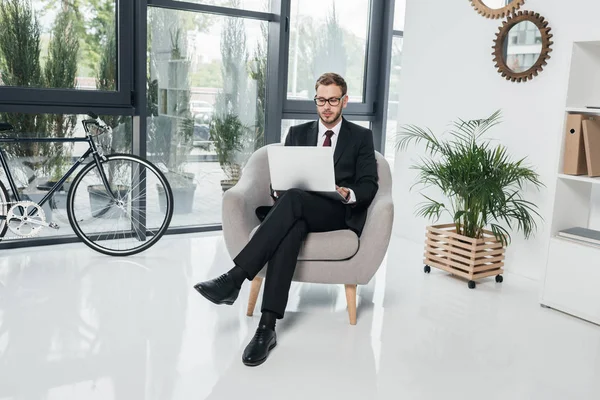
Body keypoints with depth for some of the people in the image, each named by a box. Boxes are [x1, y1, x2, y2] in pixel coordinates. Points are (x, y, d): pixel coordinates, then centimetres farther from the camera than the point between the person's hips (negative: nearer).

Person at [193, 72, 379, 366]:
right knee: (290, 228, -37)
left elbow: (369, 186, 3)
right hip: (299, 211, 2)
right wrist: (278, 189, -12)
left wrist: (349, 195, -19)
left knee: (293, 199, -35)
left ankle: (234, 278, -41)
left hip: (340, 213, -2)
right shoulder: (297, 133, 19)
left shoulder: (361, 137, 12)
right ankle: (267, 326, -44)